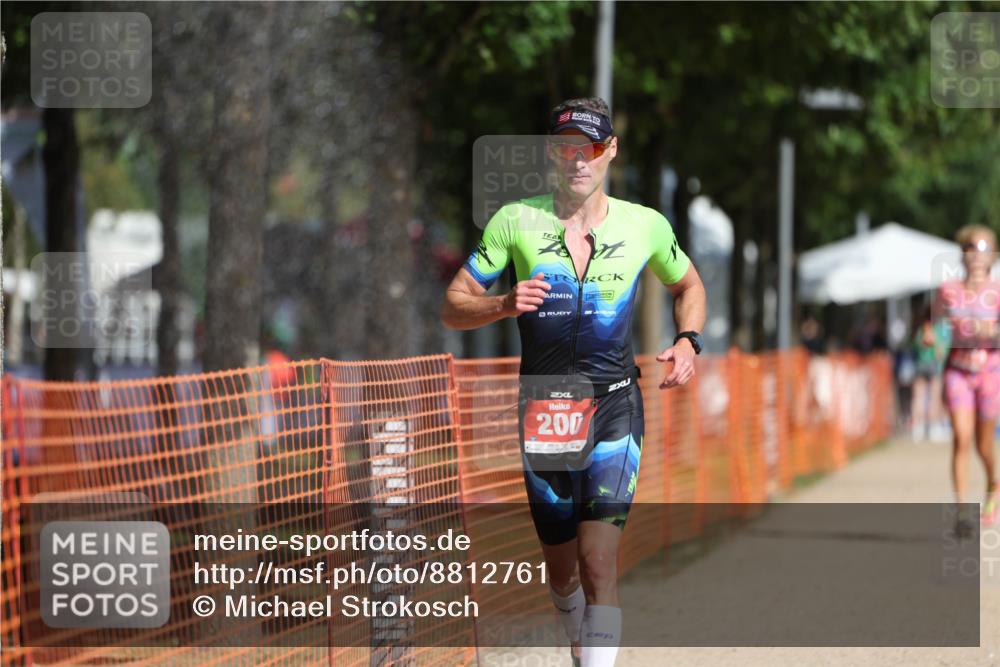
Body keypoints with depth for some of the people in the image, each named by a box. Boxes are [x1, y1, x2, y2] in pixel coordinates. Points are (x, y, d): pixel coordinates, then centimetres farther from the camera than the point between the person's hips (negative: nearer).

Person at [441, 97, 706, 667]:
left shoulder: (646, 226, 2)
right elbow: (454, 307, 3)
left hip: (614, 406, -1)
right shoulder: (516, 221, 0)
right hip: (543, 407, 1)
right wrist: (504, 305, -17)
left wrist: (689, 341, 2)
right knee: (561, 571, 10)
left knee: (599, 561, -16)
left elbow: (689, 285, 21)